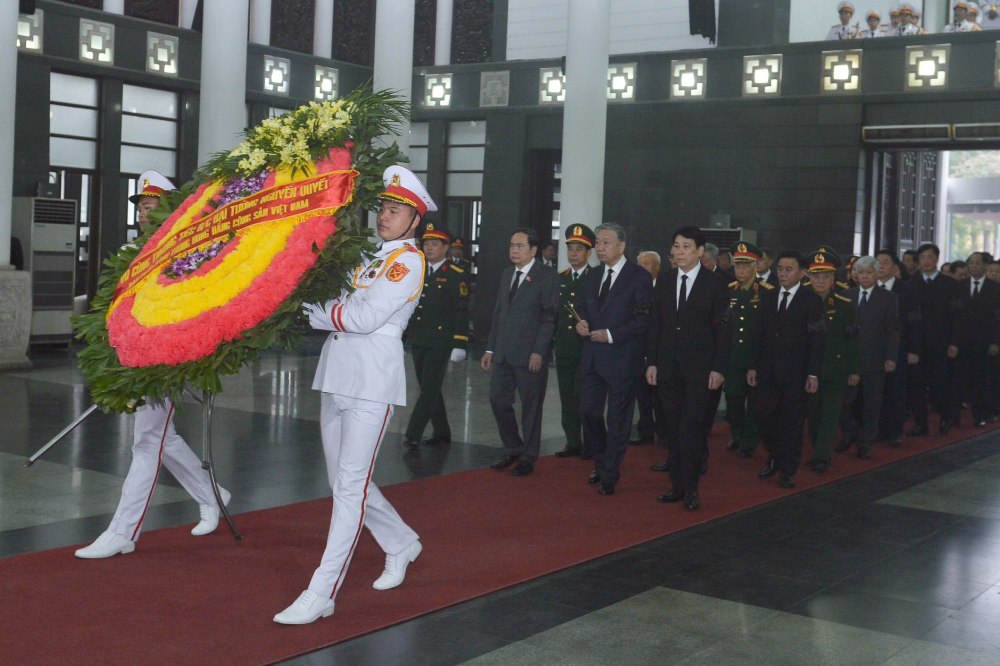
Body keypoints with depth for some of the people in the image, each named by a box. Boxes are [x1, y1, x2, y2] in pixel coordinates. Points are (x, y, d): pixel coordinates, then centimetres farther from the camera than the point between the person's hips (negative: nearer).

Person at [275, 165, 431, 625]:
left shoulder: (408, 260, -5)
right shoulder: (367, 255, 19)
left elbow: (365, 317, -14)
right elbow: (339, 304, 14)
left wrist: (316, 311, -5)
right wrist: (319, 311, -6)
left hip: (372, 380, -8)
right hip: (336, 375, 8)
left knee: (350, 485, -7)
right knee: (343, 482, 14)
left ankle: (322, 594, -6)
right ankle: (402, 544, 35)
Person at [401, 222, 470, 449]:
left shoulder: (456, 276, -4)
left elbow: (462, 312, -8)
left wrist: (459, 345, -14)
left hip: (440, 343, -7)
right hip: (417, 341, 7)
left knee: (429, 389, -7)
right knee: (428, 389, 12)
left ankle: (413, 435, -7)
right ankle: (441, 432, 23)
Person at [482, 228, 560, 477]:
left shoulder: (548, 276, -6)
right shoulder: (506, 274, 15)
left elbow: (549, 317, -11)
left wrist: (538, 351, -17)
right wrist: (490, 348, 13)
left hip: (530, 354, -6)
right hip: (503, 353, 6)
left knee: (531, 406, 3)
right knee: (498, 400, 7)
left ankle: (528, 457, 15)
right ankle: (512, 450, 23)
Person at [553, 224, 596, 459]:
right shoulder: (560, 279, 13)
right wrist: (550, 343, 12)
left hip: (587, 349, -5)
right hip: (563, 350, 5)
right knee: (567, 399, 8)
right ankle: (573, 443, 17)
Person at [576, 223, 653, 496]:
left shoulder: (639, 277, -9)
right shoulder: (593, 277, 13)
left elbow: (644, 319, -13)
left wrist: (611, 335, -19)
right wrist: (581, 322, -1)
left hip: (621, 358, -6)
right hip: (592, 358, 6)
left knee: (617, 419, 3)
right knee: (589, 411, 10)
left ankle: (609, 475, 13)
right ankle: (601, 464, 29)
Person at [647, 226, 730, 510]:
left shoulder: (716, 283, -2)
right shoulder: (664, 284, 10)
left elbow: (724, 328, -4)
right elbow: (655, 326, 12)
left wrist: (719, 368, -10)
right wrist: (651, 362, 5)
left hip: (700, 369, -4)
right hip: (668, 368, 4)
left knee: (691, 429, -9)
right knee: (673, 430, 7)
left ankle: (691, 488, 0)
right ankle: (677, 485, 14)